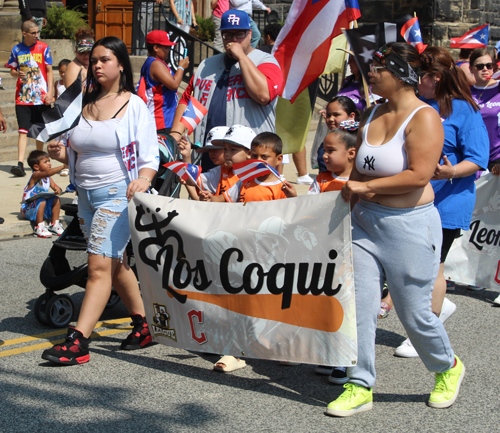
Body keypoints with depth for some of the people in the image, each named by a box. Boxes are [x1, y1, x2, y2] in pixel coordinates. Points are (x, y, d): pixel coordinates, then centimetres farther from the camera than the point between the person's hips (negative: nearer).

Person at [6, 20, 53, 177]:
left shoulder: (43, 48, 1)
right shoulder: (17, 50, 5)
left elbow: (49, 71, 2)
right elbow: (12, 70, 13)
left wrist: (50, 92, -7)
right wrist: (17, 73, -11)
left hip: (42, 97, 0)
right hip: (22, 98, 0)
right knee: (23, 130, -9)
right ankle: (20, 163, -15)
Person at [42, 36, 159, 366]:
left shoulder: (134, 106, -3)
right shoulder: (85, 105, 12)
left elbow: (149, 155, -7)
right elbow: (78, 155, 18)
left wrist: (144, 178, -27)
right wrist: (62, 154, -4)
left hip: (118, 193, -7)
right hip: (86, 195, 7)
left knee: (100, 266, -13)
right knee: (117, 264, 14)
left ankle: (78, 341, -17)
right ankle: (144, 324, 27)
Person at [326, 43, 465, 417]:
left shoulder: (424, 117, -13)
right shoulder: (376, 113, 9)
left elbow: (419, 175, -23)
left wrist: (366, 186, -18)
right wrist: (351, 193, 6)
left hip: (409, 225, -7)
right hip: (366, 221, 7)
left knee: (414, 312, 3)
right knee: (359, 307, 1)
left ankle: (448, 367, 30)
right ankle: (360, 387, 11)